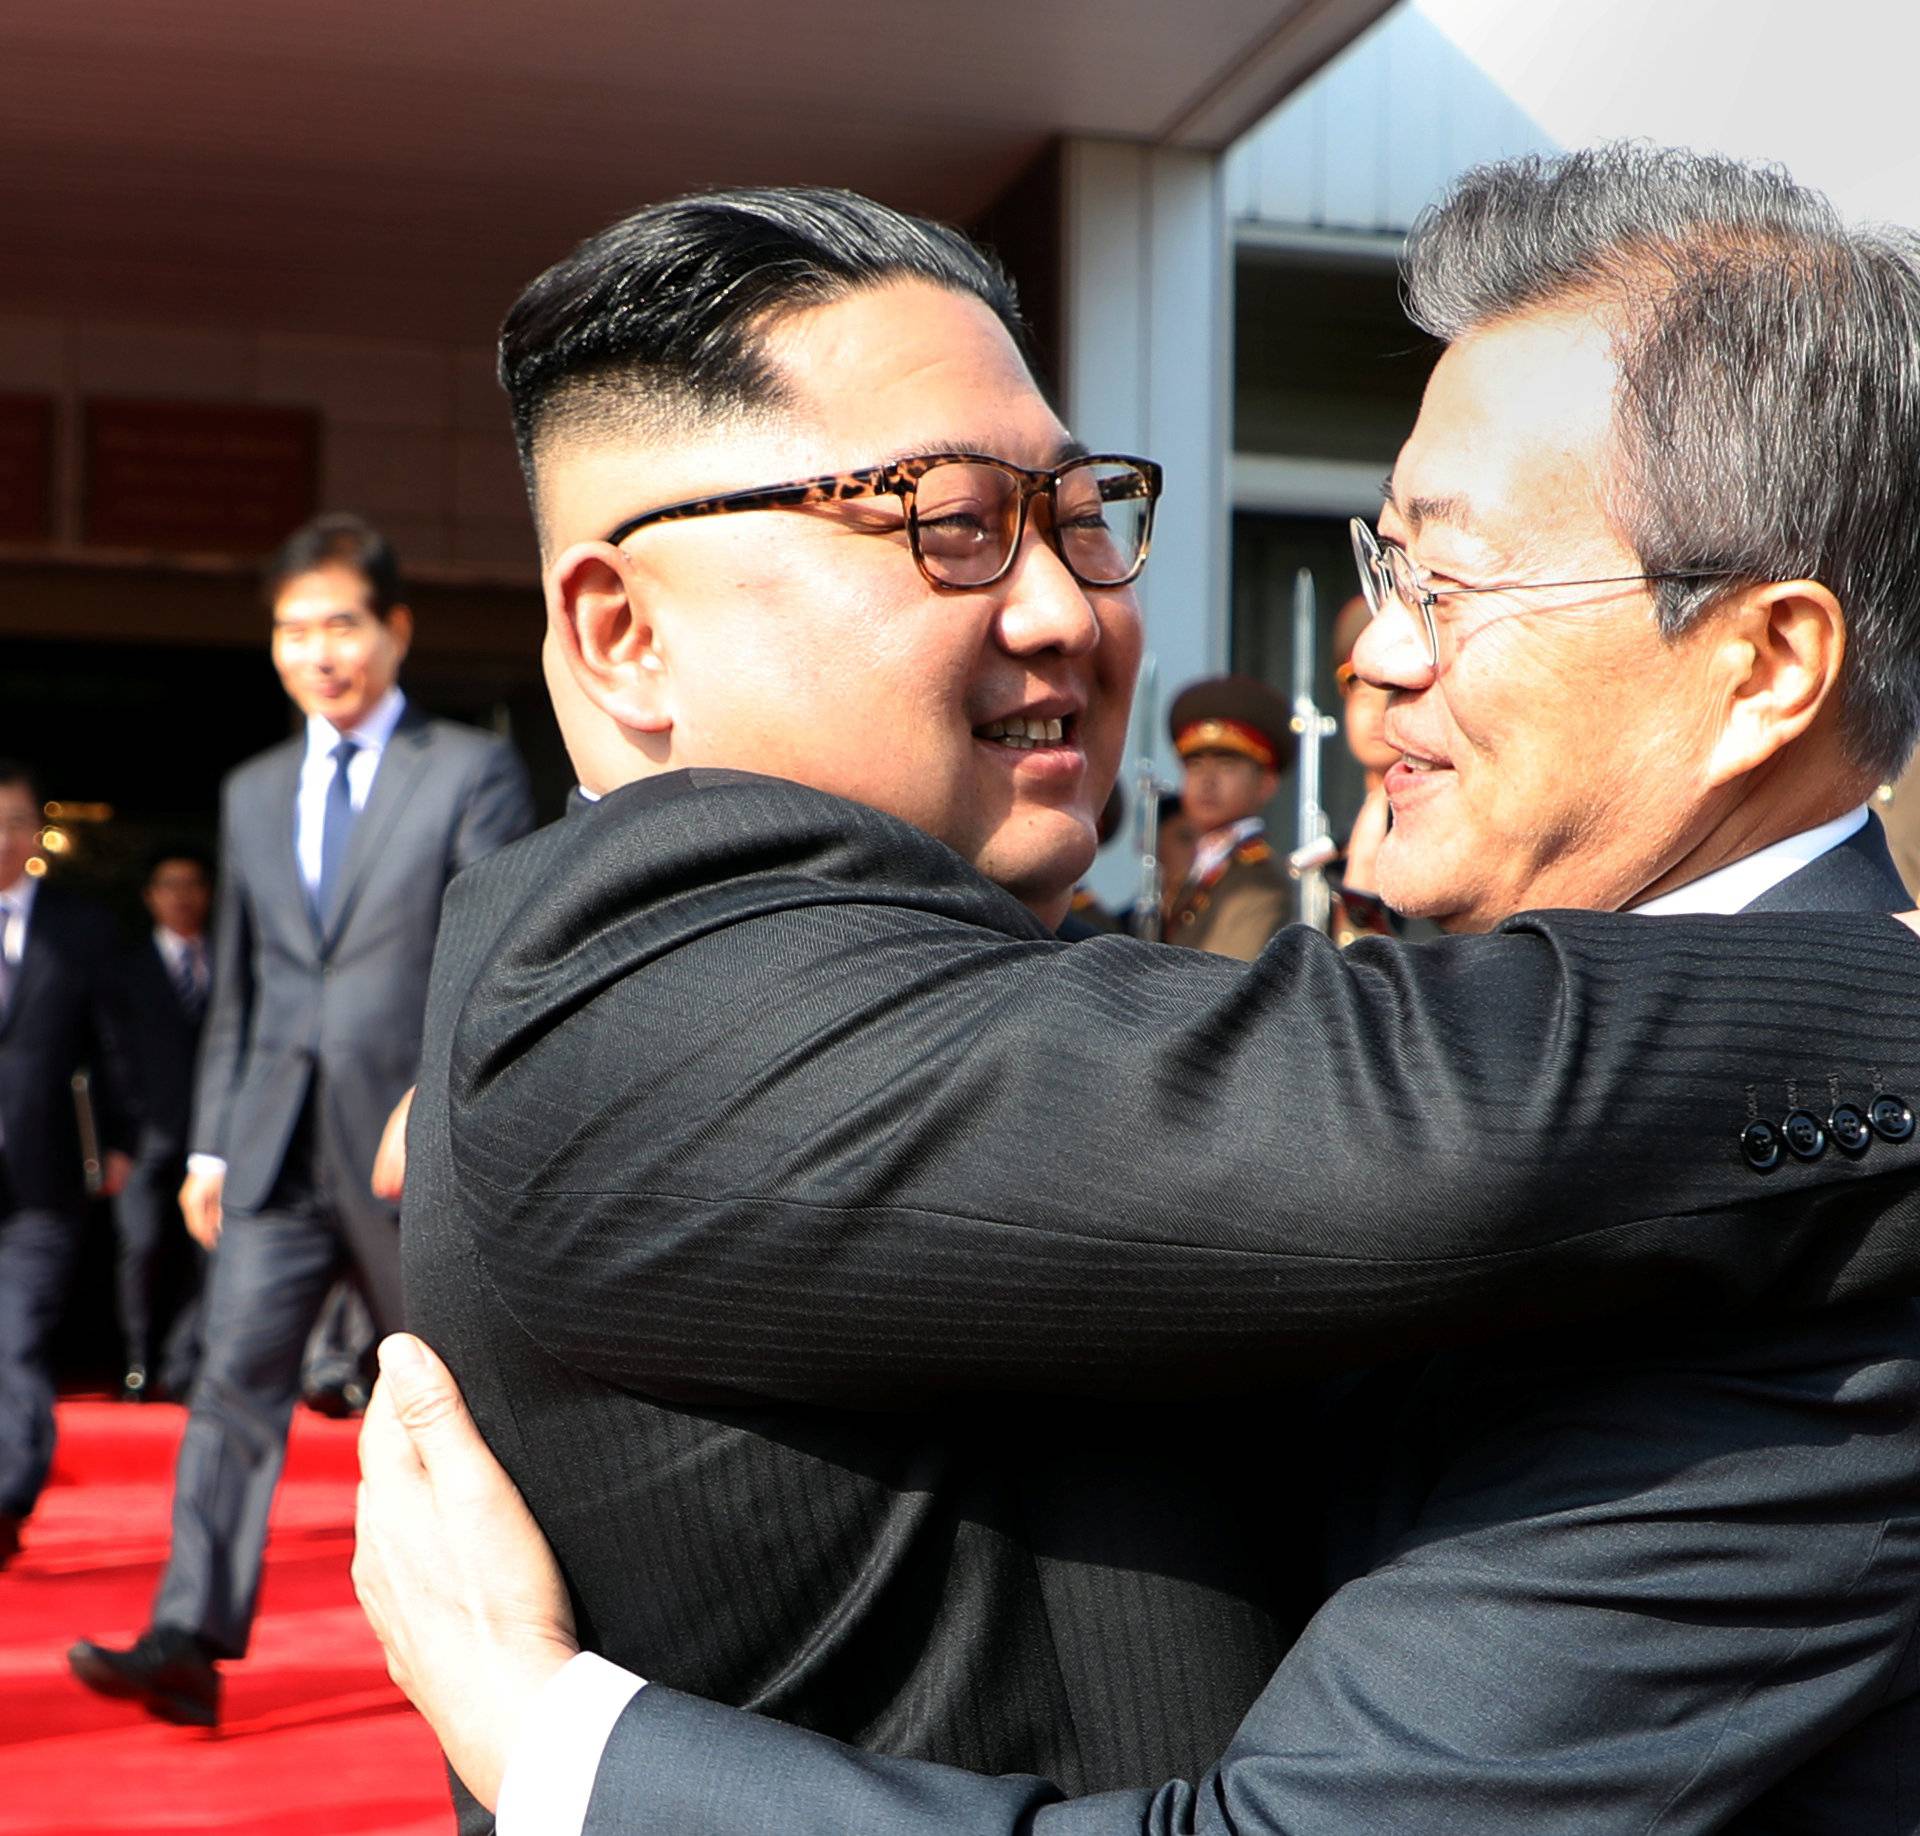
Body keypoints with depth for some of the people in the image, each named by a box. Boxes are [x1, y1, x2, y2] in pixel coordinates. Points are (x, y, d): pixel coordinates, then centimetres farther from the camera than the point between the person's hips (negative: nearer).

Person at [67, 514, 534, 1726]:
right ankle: (191, 1642, -8)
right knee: (237, 1377, -7)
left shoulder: (473, 772, 0)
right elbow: (237, 990, 18)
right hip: (277, 1150, 4)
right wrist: (211, 1144, 12)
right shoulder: (254, 793, 16)